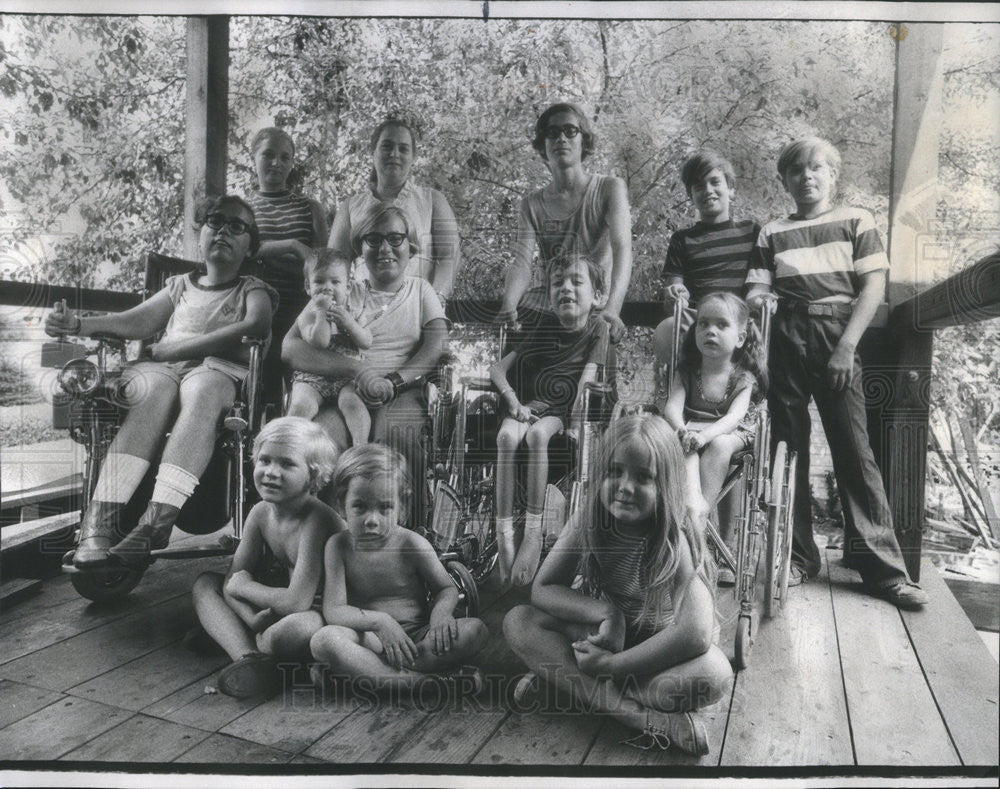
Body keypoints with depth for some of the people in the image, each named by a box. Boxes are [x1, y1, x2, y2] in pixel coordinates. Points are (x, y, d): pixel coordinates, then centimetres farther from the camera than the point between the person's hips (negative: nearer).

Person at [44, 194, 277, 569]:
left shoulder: (254, 291, 20)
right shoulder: (180, 286, 31)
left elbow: (254, 326, -3)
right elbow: (139, 320, 16)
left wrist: (176, 347, -12)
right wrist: (79, 324, -4)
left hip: (220, 369, -3)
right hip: (160, 367, 3)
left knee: (201, 390, -38)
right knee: (154, 390, -34)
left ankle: (155, 523, -49)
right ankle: (100, 518, -44)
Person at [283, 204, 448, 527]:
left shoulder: (421, 290, 24)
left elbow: (438, 345, 5)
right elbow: (290, 348, 5)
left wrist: (393, 381, -14)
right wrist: (358, 370, -12)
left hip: (404, 397, 0)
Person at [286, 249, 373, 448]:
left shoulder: (352, 310, 8)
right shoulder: (308, 314, 0)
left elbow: (367, 343, -3)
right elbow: (319, 343, -20)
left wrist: (347, 321, -15)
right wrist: (322, 312, -20)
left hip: (348, 375, 1)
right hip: (312, 376, 0)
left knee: (351, 401, -28)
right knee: (301, 405, -26)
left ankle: (361, 447, -30)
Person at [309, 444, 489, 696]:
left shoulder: (412, 544, -5)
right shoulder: (339, 546, -4)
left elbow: (447, 588, 6)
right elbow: (333, 611, -10)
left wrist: (441, 612, -18)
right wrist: (379, 621, -27)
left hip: (417, 636, 1)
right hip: (370, 639, -1)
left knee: (475, 630, -24)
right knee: (323, 640, -30)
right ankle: (415, 680, -34)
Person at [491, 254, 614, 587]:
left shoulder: (598, 328, 6)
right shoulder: (544, 330, 11)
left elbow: (589, 370, -8)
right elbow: (497, 369, 6)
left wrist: (579, 401, -25)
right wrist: (513, 401, -11)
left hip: (564, 411, -3)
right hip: (532, 404, 3)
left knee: (537, 433, -36)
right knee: (507, 434, -31)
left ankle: (533, 529, -29)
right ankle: (503, 529, -29)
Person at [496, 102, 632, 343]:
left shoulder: (609, 188, 2)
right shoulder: (532, 205, 9)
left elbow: (622, 249, -13)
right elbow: (521, 263, -5)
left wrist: (612, 308, -32)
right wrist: (508, 307, -28)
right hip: (538, 309, 3)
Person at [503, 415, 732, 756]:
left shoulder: (677, 541, -25)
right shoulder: (588, 520, -15)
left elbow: (695, 634, -37)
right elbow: (542, 588, -11)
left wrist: (612, 665, -31)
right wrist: (605, 613, -27)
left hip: (655, 651, -3)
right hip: (602, 636, 4)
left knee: (714, 673, -35)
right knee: (517, 621, -20)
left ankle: (565, 680, -25)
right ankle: (644, 717, -28)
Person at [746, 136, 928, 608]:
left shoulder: (856, 222, 10)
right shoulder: (772, 234, 15)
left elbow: (873, 287, 1)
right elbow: (756, 291, 11)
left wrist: (846, 347, -9)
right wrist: (758, 300, -12)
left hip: (837, 337, -2)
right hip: (786, 341, 2)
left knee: (854, 450, -6)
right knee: (787, 448, 3)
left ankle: (882, 564, 0)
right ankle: (797, 557, 13)